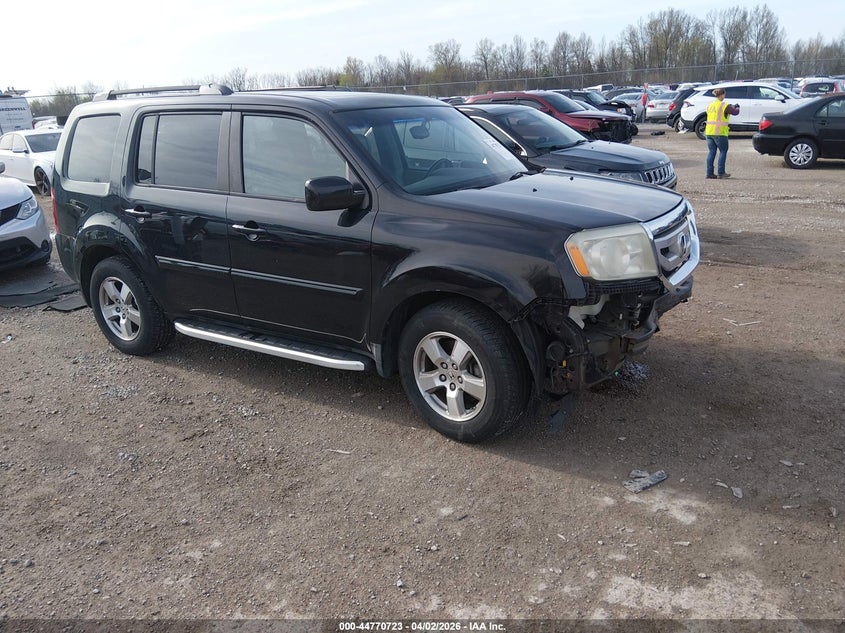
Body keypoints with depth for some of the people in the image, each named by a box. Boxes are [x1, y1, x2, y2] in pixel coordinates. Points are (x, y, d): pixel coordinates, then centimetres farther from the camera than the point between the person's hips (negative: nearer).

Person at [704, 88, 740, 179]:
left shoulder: (710, 106, 11)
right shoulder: (724, 106, -8)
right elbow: (735, 112, -1)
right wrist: (737, 107, 20)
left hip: (709, 132, 6)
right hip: (719, 133, -6)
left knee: (711, 152, 8)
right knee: (723, 151, 5)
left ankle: (709, 173, 6)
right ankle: (720, 173, 3)